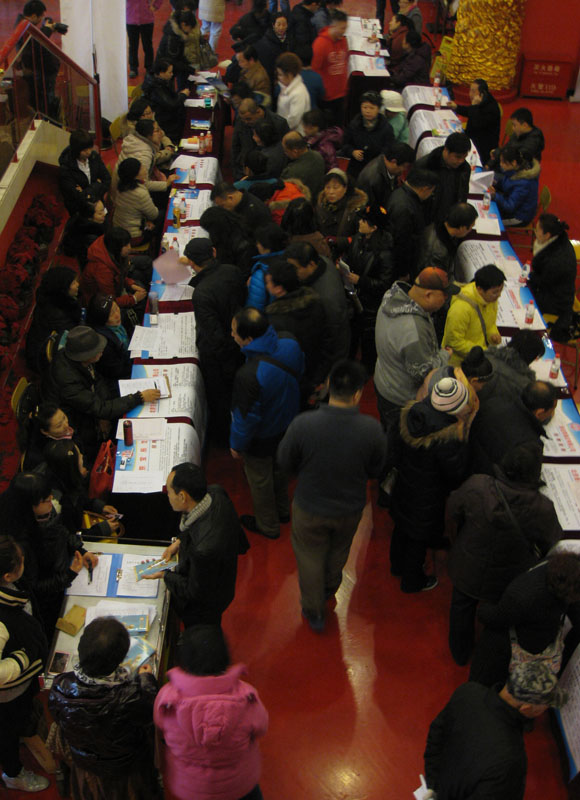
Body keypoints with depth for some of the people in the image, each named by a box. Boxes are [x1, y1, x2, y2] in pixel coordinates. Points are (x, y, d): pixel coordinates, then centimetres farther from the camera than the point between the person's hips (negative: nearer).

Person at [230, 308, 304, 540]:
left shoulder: (249, 375, -43)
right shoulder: (290, 343, -22)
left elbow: (247, 417, -27)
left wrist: (236, 445, -8)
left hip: (261, 438, -7)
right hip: (288, 422, 7)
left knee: (260, 480, 21)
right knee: (278, 467, 32)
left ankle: (268, 526, 45)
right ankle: (282, 510, 56)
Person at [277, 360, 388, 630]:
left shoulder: (303, 424, -31)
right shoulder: (371, 429, -28)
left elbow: (285, 462, -13)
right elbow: (376, 470, -10)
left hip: (310, 508, -2)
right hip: (350, 509, 2)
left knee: (309, 556, 25)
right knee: (339, 550, 32)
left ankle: (314, 612, 44)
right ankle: (329, 590, 61)